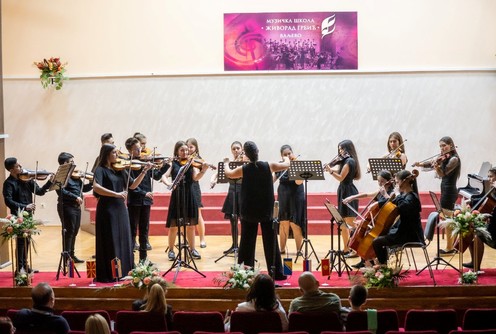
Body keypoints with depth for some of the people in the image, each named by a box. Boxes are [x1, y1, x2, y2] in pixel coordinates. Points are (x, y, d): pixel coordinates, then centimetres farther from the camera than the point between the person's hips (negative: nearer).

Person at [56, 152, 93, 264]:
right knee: (69, 231, -6)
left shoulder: (75, 175, 13)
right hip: (67, 206, -8)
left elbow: (83, 188, 16)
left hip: (76, 206, 8)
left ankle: (72, 255, 25)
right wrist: (75, 197, -26)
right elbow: (61, 191, -23)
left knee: (74, 231, 14)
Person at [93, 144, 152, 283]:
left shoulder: (120, 170, 10)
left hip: (121, 209, 7)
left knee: (122, 241, 10)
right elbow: (96, 187, -24)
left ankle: (122, 272, 19)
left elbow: (133, 185, 13)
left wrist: (144, 171, 3)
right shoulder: (100, 170, -8)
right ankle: (107, 275, 3)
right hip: (107, 210, -7)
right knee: (109, 242, -3)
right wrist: (116, 194, -29)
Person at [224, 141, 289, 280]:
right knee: (270, 242, 7)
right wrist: (286, 158, 33)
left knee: (247, 242, 8)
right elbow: (286, 165, 9)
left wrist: (226, 164, 34)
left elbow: (228, 174, 13)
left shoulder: (243, 169, -8)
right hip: (266, 211, 0)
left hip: (249, 212, 0)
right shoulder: (268, 166, -8)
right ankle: (276, 273, 10)